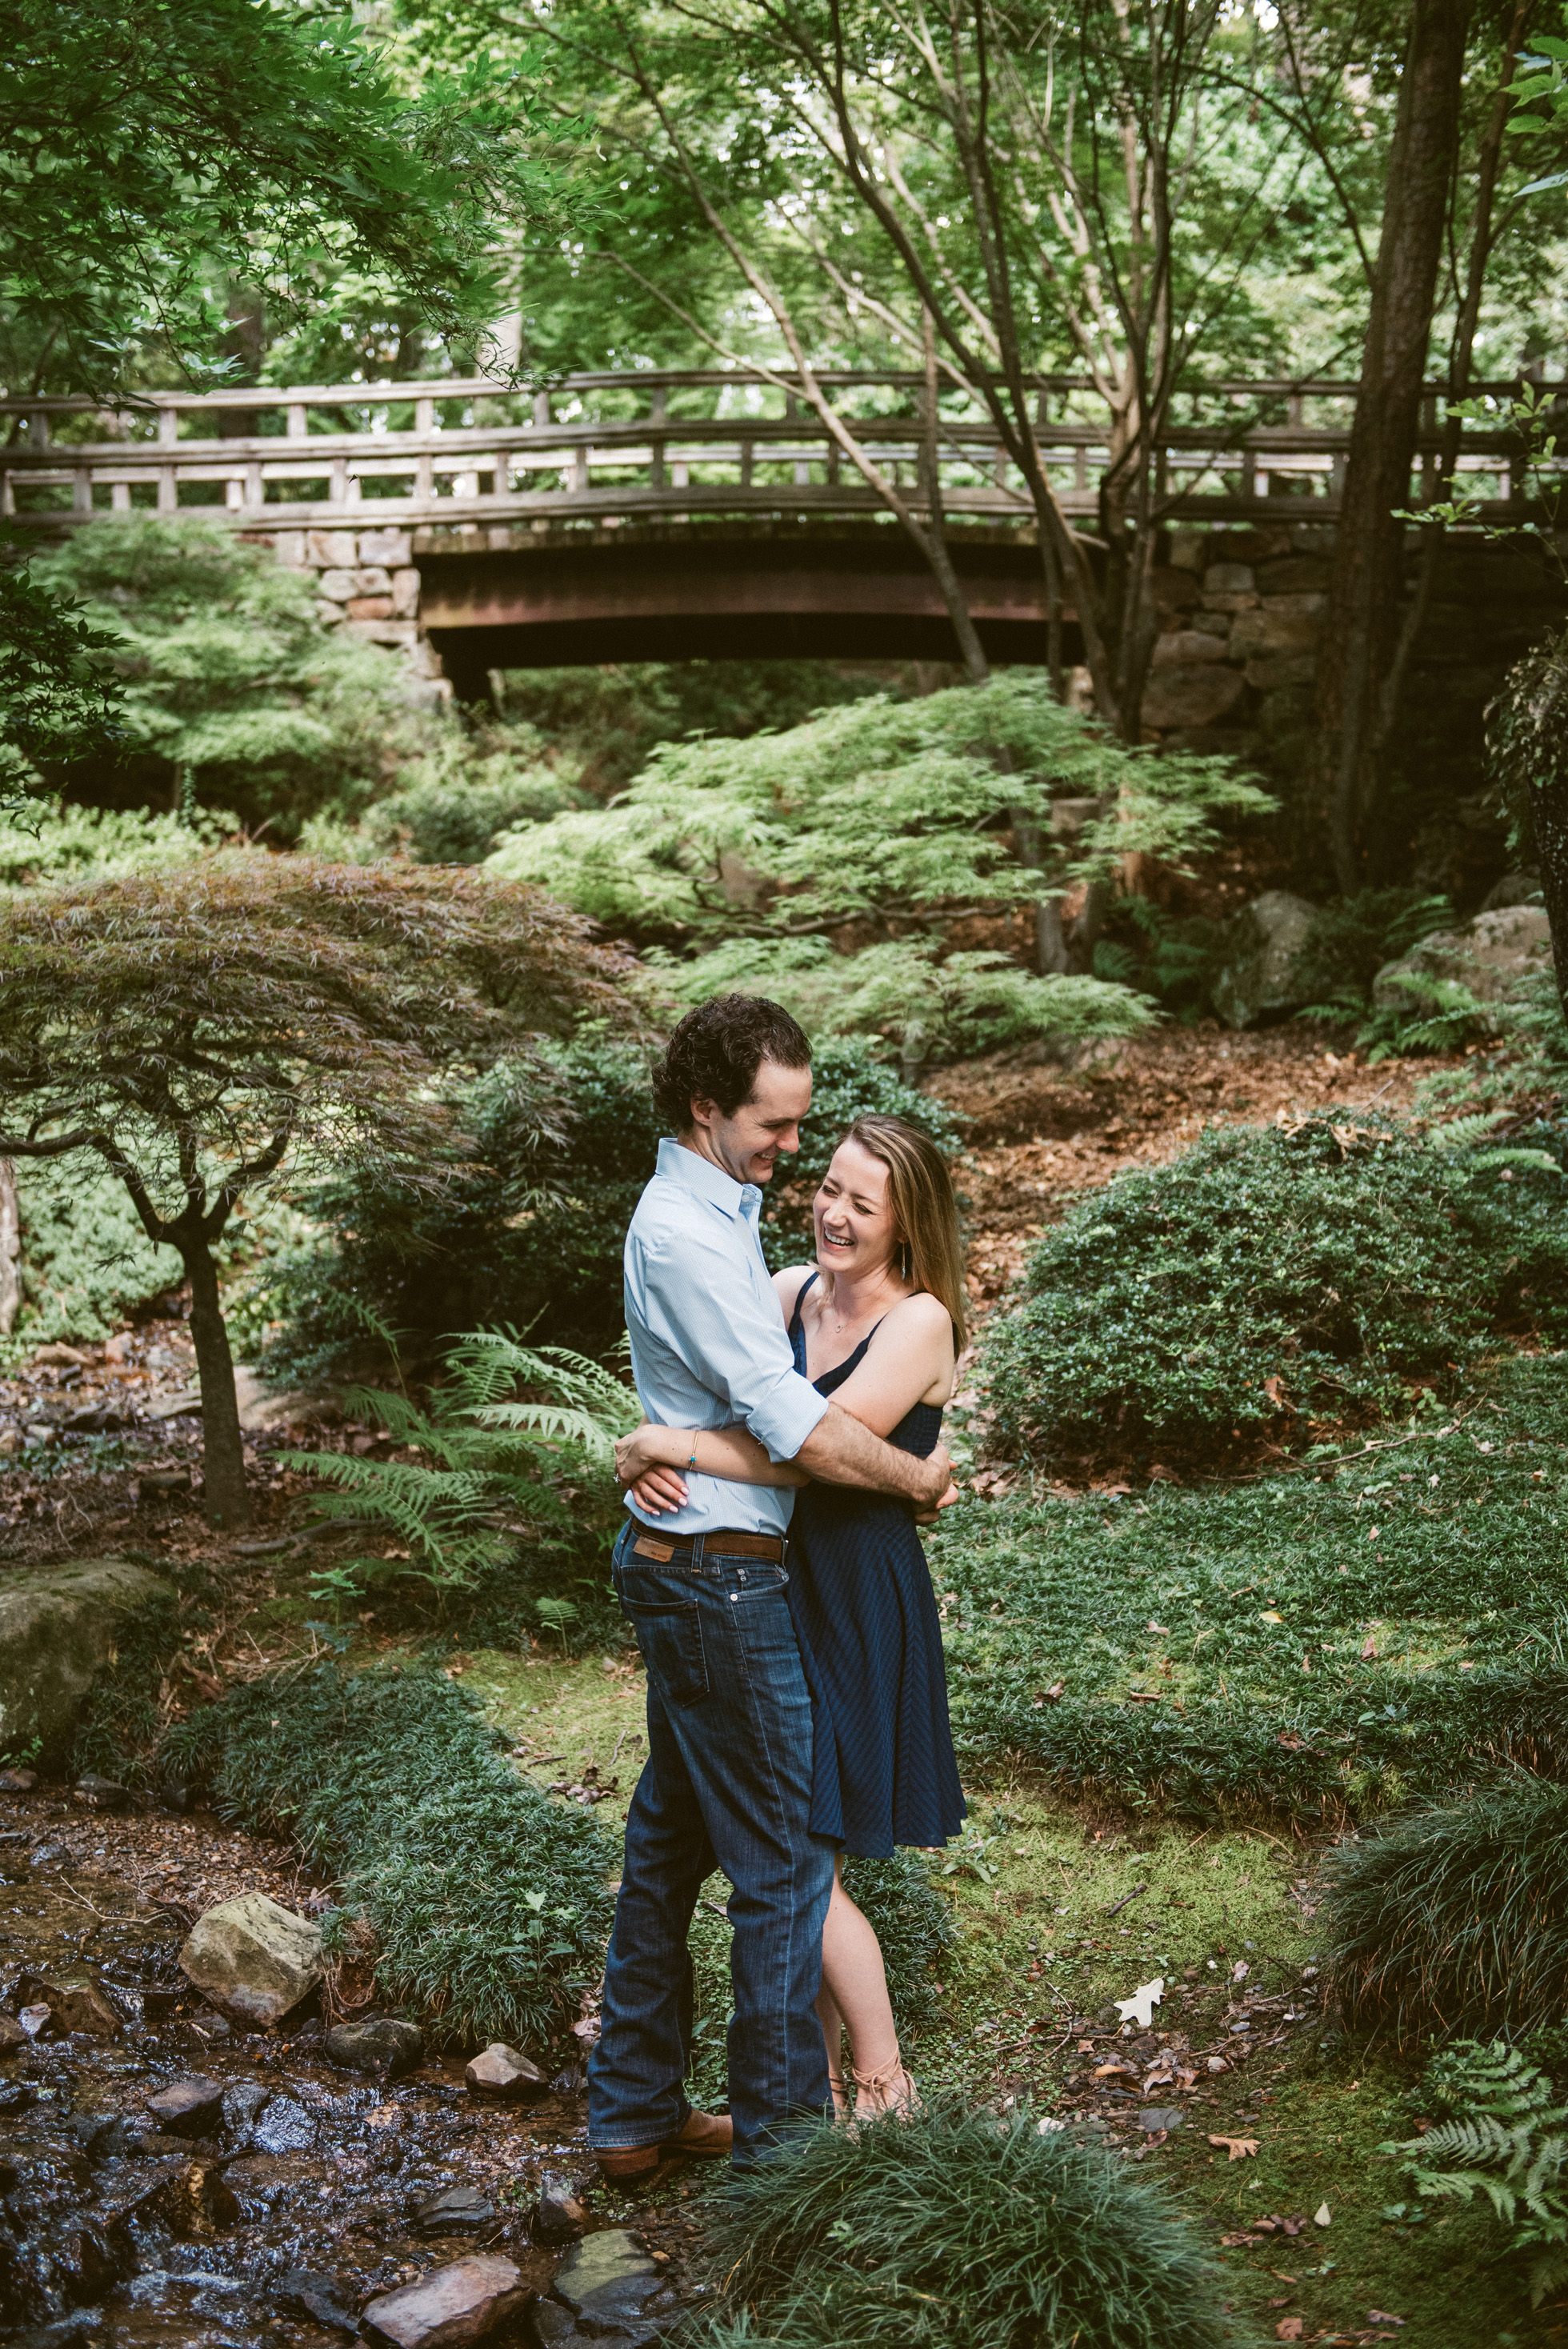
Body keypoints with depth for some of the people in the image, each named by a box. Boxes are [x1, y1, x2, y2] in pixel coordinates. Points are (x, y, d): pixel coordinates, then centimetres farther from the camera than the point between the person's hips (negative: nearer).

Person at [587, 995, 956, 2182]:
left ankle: (635, 2112, 27)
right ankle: (781, 2131, 9)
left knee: (671, 1839, 16)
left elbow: (773, 1302, 33)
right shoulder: (687, 1235, -20)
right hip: (722, 1576, -11)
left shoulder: (718, 1210, 13)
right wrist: (920, 1476, -9)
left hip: (678, 1566, 11)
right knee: (788, 1857, -2)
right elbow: (797, 1425, -23)